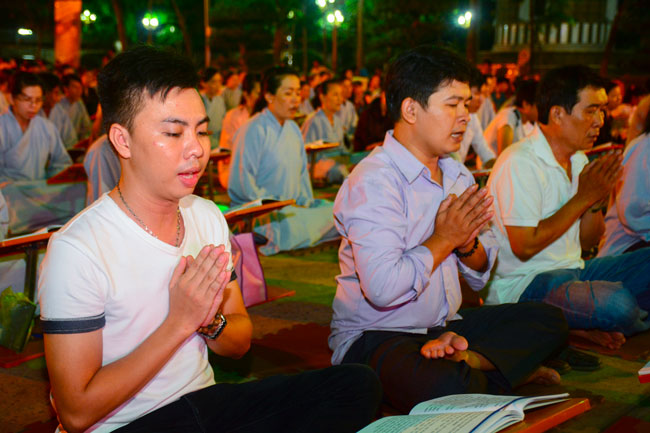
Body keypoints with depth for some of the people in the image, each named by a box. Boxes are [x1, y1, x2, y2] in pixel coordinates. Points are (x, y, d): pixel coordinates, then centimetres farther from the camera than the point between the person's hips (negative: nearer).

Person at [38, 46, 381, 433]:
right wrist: (180, 321, -20)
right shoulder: (77, 250, -17)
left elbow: (240, 343, 12)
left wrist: (209, 321, -12)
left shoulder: (208, 217, 5)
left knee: (356, 383, -11)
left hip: (204, 401, 8)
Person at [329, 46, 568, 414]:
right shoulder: (372, 182, -17)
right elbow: (382, 289, -29)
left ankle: (467, 362, -18)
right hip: (374, 335, -9)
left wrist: (468, 244, -9)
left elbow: (481, 275, 15)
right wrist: (443, 240, -15)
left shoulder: (458, 175, 11)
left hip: (443, 325, 9)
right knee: (447, 389, -38)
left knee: (549, 320, 0)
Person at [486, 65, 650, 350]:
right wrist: (583, 198, -14)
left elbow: (586, 242, 14)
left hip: (574, 270, 9)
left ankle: (584, 325, -3)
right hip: (526, 282, -9)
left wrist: (596, 201, -7)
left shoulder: (579, 160, 12)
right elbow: (525, 247, -20)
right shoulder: (519, 163, -16)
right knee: (617, 306, -31)